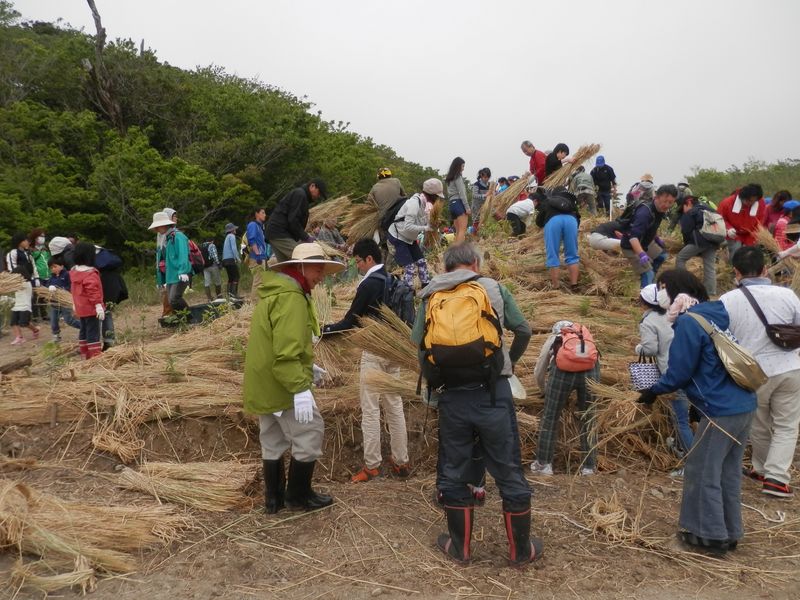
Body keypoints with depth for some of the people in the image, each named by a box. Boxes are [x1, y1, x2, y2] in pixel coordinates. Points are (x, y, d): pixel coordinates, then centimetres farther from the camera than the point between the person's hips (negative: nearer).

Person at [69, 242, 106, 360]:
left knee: (84, 330, 17)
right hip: (90, 308, -9)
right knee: (93, 331, -7)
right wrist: (99, 306, -23)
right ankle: (96, 355, -7)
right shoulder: (90, 274, -20)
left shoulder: (73, 271, 10)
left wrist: (75, 304, 28)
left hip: (80, 308, 9)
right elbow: (93, 291, -24)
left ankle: (85, 353, 25)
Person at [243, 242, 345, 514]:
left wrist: (305, 368, 26)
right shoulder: (291, 298, -21)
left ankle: (273, 497, 28)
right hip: (283, 385, -10)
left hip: (263, 383, 10)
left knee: (273, 440, 18)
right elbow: (287, 351, -28)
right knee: (310, 434, 3)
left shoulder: (272, 291, 14)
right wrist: (300, 387, -27)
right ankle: (299, 496, 15)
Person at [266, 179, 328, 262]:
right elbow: (293, 220, -18)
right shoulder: (300, 194, -8)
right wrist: (306, 237, -16)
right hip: (280, 234, -11)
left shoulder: (300, 194, 24)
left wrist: (304, 237, 9)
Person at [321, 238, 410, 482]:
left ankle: (372, 465, 5)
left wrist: (323, 330, -1)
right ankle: (401, 462, 18)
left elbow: (350, 321, -12)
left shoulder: (368, 285, -16)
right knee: (395, 406, 12)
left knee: (370, 409, 0)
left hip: (374, 352, -8)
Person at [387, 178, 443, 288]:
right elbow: (408, 227, -35)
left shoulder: (423, 202, -2)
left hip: (408, 238, 9)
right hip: (398, 238, -9)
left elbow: (422, 221, 6)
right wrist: (426, 228, -28)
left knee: (421, 261, 11)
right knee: (409, 267, -12)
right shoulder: (414, 203, -29)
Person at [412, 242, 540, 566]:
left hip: (452, 396, 1)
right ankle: (521, 549, 23)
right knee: (509, 472, 11)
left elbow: (417, 343, 3)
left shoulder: (430, 296, 7)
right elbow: (523, 331, 8)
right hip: (493, 391, -1)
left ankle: (460, 547, 27)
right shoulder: (494, 288, 5)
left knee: (453, 472, 15)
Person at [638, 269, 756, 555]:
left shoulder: (689, 322, -15)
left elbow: (680, 371, -13)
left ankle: (711, 536, 17)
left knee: (702, 473, 6)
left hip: (720, 412, -9)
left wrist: (654, 391, 4)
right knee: (729, 473, 18)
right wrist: (661, 385, 17)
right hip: (744, 406, 9)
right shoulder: (715, 315, 13)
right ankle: (730, 533, 29)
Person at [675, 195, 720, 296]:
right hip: (713, 241, 7)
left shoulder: (690, 213, 4)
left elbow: (686, 231, -2)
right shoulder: (707, 209, 27)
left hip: (700, 241, -7)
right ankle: (711, 293, 6)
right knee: (710, 268, 9)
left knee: (680, 258, 7)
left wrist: (686, 244, 14)